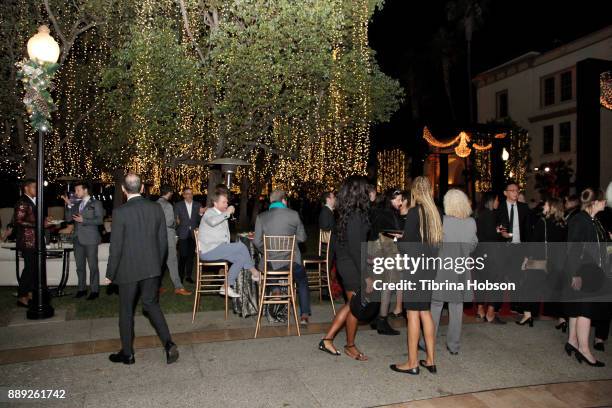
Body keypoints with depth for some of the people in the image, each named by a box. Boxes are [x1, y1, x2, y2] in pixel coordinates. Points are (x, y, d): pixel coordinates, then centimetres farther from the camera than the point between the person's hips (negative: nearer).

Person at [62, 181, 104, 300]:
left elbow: (100, 220, -10)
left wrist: (83, 220, -18)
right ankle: (82, 289, 20)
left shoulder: (96, 203, -1)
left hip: (90, 239, -6)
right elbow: (69, 219, 9)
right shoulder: (77, 205, 16)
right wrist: (69, 205, -1)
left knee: (92, 266, -1)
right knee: (80, 266, 10)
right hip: (78, 239, 6)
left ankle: (94, 290, 6)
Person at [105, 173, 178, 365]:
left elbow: (116, 247, -12)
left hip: (128, 269, -4)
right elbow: (163, 241, 3)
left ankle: (127, 354, 24)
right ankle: (168, 343, 5)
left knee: (126, 310, 12)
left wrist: (110, 274, -1)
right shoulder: (156, 208, -3)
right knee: (152, 304, 18)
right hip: (152, 268, 4)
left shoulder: (120, 212, -15)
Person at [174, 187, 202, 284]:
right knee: (182, 256, -7)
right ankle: (181, 276, 6)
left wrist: (200, 214, -15)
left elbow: (199, 221, 3)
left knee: (190, 255, 7)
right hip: (183, 234, -2)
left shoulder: (198, 205, 8)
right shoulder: (178, 205, 3)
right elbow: (175, 219, 3)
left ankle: (188, 275, 17)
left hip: (193, 234, 2)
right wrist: (177, 221, -17)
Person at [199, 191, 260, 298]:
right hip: (208, 251, -9)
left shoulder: (223, 215, 23)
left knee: (241, 257, -10)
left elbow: (225, 236, 26)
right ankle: (254, 273, -2)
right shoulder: (210, 212, -5)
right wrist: (227, 213, -23)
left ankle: (226, 287, -6)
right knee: (241, 246, -18)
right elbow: (212, 221, -32)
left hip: (220, 249, 9)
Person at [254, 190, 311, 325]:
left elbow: (257, 242, -3)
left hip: (271, 262, 2)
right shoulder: (293, 214, -6)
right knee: (302, 281, 24)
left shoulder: (261, 217, -3)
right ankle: (304, 315, 17)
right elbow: (302, 238, 2)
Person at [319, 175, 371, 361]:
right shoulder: (357, 215, -20)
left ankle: (328, 339, 23)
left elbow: (335, 237, 16)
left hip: (343, 262, 9)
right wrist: (365, 273, -19)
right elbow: (355, 247, -23)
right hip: (353, 265, -9)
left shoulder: (345, 213, 7)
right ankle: (350, 346, 25)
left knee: (351, 304, 19)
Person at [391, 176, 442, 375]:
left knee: (413, 313, 0)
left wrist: (399, 241, 6)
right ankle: (430, 360, 22)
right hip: (431, 268, 7)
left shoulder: (415, 212, -14)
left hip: (415, 268, -7)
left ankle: (412, 363, 8)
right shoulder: (438, 213, 5)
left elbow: (406, 246, -15)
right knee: (425, 312, 14)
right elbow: (438, 241, 13)